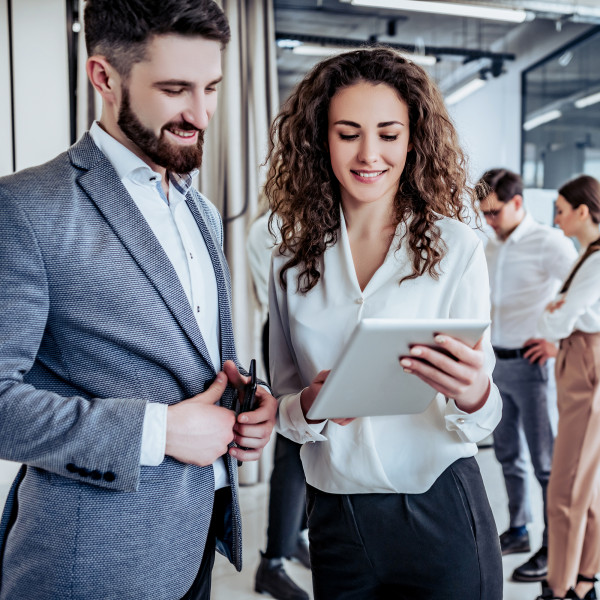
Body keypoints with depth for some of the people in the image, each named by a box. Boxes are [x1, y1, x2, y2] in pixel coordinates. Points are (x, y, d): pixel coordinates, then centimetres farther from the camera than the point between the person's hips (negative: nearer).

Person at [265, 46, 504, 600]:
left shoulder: (456, 248, -8)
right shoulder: (293, 263, 0)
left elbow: (479, 422, -7)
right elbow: (285, 404, 6)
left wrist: (473, 395, -28)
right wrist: (310, 406, -15)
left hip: (440, 517, -2)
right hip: (335, 518, 3)